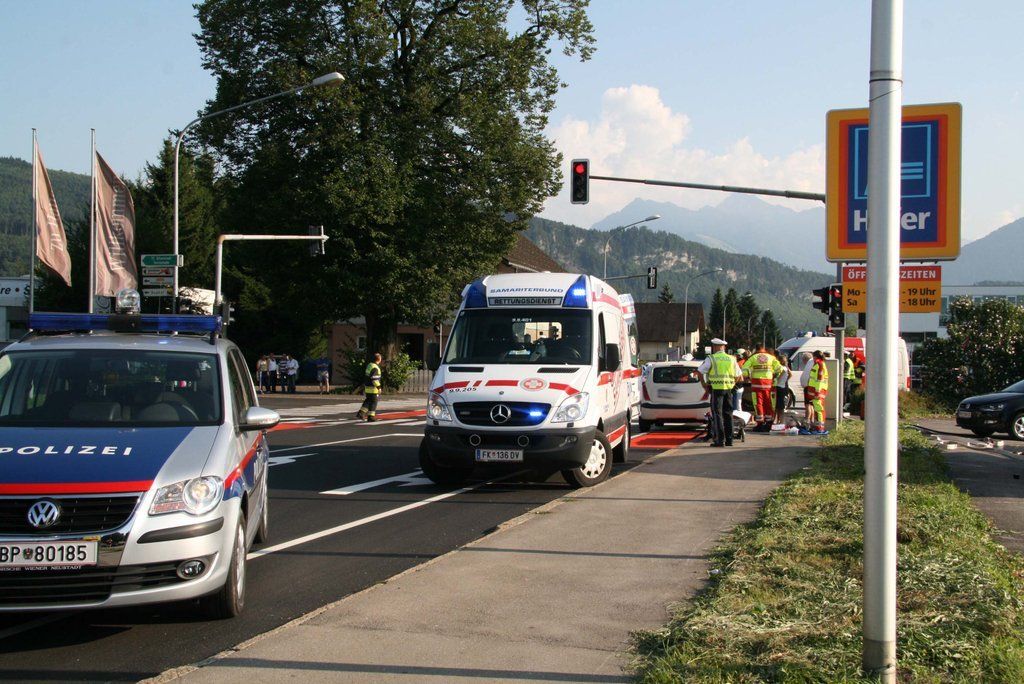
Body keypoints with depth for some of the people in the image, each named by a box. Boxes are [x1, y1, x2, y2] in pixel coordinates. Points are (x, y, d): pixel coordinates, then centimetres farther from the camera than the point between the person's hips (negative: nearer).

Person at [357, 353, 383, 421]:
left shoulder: (369, 365, 10)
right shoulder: (375, 368, -20)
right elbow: (375, 379, -23)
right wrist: (379, 387, -18)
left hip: (367, 387, 9)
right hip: (373, 388, -9)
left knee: (368, 400, 18)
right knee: (373, 402, -1)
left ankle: (360, 413, 11)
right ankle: (371, 417, 1)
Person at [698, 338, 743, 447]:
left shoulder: (711, 359, -2)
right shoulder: (731, 359, 12)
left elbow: (700, 371, -5)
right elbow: (739, 375, 16)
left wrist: (704, 385, 3)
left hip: (716, 388, -4)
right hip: (728, 389, 4)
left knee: (717, 414, -2)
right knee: (728, 414, 11)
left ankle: (720, 439, -7)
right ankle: (729, 439, 12)